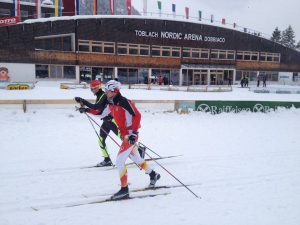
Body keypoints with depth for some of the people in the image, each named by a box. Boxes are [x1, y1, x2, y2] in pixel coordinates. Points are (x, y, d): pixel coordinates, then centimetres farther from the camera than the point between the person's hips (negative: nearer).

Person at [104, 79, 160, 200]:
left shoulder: (124, 102, -21)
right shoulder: (111, 104, 4)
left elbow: (137, 115, -22)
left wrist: (133, 133, -24)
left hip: (131, 135, -9)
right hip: (124, 135, 9)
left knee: (119, 161, -11)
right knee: (135, 158, 23)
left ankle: (124, 190, -1)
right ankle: (153, 175, 43)